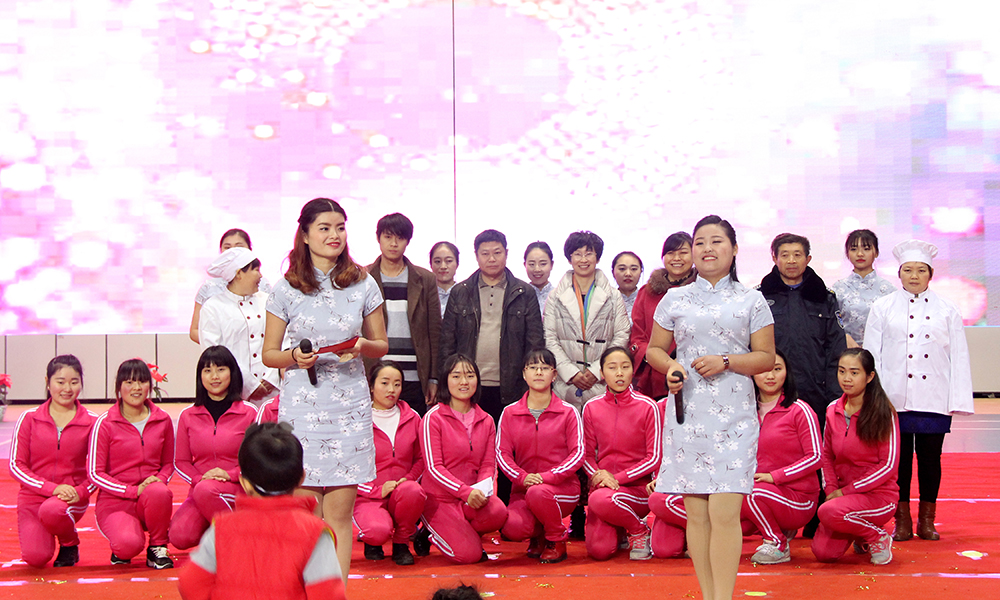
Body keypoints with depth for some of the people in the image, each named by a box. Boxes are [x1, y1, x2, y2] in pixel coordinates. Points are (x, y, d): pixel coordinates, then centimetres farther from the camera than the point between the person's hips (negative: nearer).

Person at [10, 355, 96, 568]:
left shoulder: (91, 422, -2)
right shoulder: (29, 418, -1)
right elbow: (16, 466, -4)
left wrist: (80, 492, -17)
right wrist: (51, 488, -17)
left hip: (73, 498, -1)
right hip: (33, 496, 1)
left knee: (51, 510, -37)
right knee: (36, 557, -22)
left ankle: (69, 544, -2)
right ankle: (43, 535, 16)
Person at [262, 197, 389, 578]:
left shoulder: (363, 285, 6)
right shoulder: (286, 289, 2)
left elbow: (381, 346, 13)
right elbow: (269, 353, 7)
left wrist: (363, 346, -9)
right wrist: (294, 357, -14)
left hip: (350, 407, 1)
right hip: (302, 407, -1)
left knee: (339, 514, 2)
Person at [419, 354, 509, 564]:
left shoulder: (486, 421, 9)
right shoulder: (433, 417, -7)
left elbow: (489, 464, 5)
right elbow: (434, 467, -12)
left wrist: (482, 489, -18)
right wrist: (465, 491, -26)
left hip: (472, 495, 4)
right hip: (439, 497, -4)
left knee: (498, 512, -31)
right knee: (468, 554, -22)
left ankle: (468, 533, 3)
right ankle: (432, 532, 10)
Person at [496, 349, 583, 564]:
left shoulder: (568, 412, 3)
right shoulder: (509, 413, 8)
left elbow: (578, 453, -4)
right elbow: (502, 453, 3)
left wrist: (546, 477, -18)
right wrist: (522, 477, -17)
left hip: (563, 487, -2)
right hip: (523, 487, 2)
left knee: (538, 494, -38)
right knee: (512, 528, -28)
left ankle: (557, 540, -6)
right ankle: (538, 535, 12)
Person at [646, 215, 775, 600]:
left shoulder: (751, 301, 9)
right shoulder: (675, 300, 13)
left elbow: (766, 357, 7)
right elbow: (654, 349, 17)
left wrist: (727, 362, -10)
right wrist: (670, 367, -5)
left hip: (733, 416, -2)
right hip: (687, 414, 2)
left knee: (725, 513, -10)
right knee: (696, 512, 2)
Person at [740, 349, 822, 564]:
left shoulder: (799, 410, -6)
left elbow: (816, 457, -10)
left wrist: (774, 476, -17)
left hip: (798, 498, -6)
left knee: (750, 493, -34)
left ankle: (779, 545, -7)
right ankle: (777, 529, 9)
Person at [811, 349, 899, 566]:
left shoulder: (883, 412, -12)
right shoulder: (832, 411, 4)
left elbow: (889, 465, -13)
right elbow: (826, 456, 15)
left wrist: (845, 491, -14)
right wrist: (831, 489, -3)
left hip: (878, 495, -5)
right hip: (842, 493, 5)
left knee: (829, 512, -33)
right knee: (823, 552, -13)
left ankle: (879, 538, -5)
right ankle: (858, 531, 18)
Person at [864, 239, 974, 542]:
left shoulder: (947, 310, 8)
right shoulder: (883, 308, 7)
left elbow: (959, 357, 7)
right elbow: (871, 355, 5)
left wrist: (958, 400, -1)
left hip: (934, 400, 1)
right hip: (895, 399, 0)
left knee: (930, 459, 5)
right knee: (899, 459, 2)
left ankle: (927, 520, 16)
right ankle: (902, 520, 12)